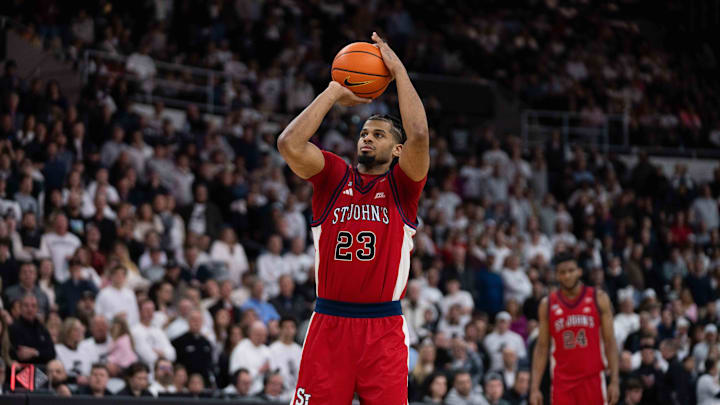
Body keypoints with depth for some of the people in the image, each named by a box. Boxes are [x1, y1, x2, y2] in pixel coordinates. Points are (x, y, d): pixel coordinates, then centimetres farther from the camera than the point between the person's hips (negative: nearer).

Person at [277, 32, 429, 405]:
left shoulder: (401, 185, 6)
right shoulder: (333, 177, 9)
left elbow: (418, 135, -13)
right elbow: (289, 143, -7)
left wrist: (398, 70, -5)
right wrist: (334, 93, 1)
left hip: (383, 328, -1)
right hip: (328, 322, 1)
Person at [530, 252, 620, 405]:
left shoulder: (598, 299, 1)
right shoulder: (547, 304, 5)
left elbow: (610, 342, 0)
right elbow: (542, 348, 6)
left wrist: (615, 381, -8)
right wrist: (535, 388, -2)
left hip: (592, 379, -1)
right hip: (562, 381, 1)